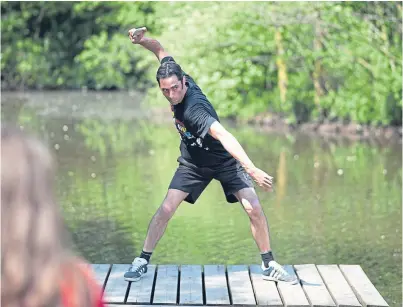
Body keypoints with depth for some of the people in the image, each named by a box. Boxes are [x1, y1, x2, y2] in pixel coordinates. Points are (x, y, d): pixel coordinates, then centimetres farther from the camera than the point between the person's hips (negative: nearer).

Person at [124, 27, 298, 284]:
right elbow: (161, 50, -2)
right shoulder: (174, 77, -18)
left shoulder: (193, 109, -38)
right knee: (166, 209, -8)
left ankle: (269, 265, -1)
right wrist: (142, 39, -24)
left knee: (254, 208, -16)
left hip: (224, 160, -5)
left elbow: (224, 136, -52)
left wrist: (252, 170, -64)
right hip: (193, 162, 5)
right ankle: (142, 261, 4)